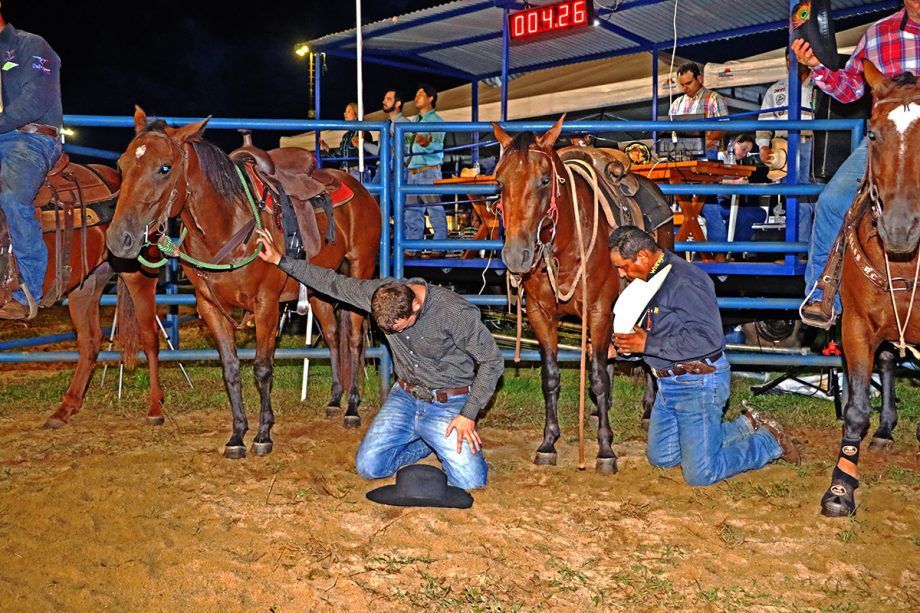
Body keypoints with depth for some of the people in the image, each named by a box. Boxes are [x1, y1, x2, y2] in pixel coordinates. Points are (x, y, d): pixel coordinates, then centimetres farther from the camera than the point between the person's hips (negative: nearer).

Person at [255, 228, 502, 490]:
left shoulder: (456, 312, -26)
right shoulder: (381, 293, -12)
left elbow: (492, 361, -16)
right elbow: (333, 282, 2)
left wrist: (469, 414, -17)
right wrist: (281, 260, 5)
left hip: (448, 405, -5)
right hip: (404, 397, 5)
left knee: (470, 482, -17)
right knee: (369, 467, -5)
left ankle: (468, 436, 16)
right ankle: (430, 443, 18)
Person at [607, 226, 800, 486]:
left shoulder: (684, 281, -24)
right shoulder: (650, 278, 6)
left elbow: (708, 337, -30)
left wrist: (647, 344, -26)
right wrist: (618, 346, -1)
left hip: (699, 383, -10)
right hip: (669, 384, 10)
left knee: (700, 474, -3)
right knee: (661, 458, 19)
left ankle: (771, 441, 18)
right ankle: (746, 427, 27)